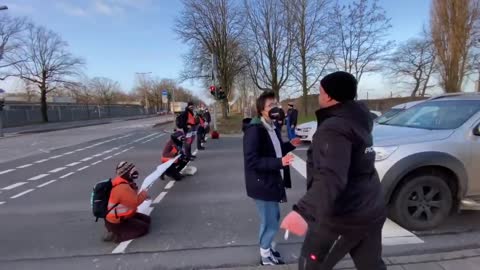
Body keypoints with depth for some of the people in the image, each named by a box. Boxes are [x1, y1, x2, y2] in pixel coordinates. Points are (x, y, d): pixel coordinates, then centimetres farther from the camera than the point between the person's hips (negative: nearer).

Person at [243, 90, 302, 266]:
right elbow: (251, 160, -28)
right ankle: (266, 256, 28)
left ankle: (267, 247, 45)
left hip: (273, 181, 9)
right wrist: (279, 162, -35)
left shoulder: (272, 128, 8)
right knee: (270, 222, 5)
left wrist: (289, 145, 6)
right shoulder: (254, 130, -23)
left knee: (273, 218, 24)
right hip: (262, 183, -9)